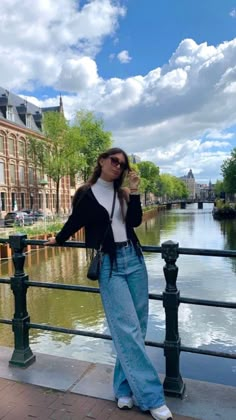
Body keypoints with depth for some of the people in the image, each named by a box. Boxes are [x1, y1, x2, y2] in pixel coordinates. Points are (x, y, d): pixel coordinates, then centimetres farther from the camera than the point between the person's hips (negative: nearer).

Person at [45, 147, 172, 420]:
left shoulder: (123, 193, 12)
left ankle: (125, 388, 23)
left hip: (134, 259, 5)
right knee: (127, 329, -6)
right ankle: (151, 397, 3)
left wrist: (134, 191, -7)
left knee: (137, 325, 7)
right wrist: (58, 240, 25)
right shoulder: (86, 194, 0)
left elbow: (135, 221, -1)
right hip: (109, 264, -5)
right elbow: (74, 222, 13)